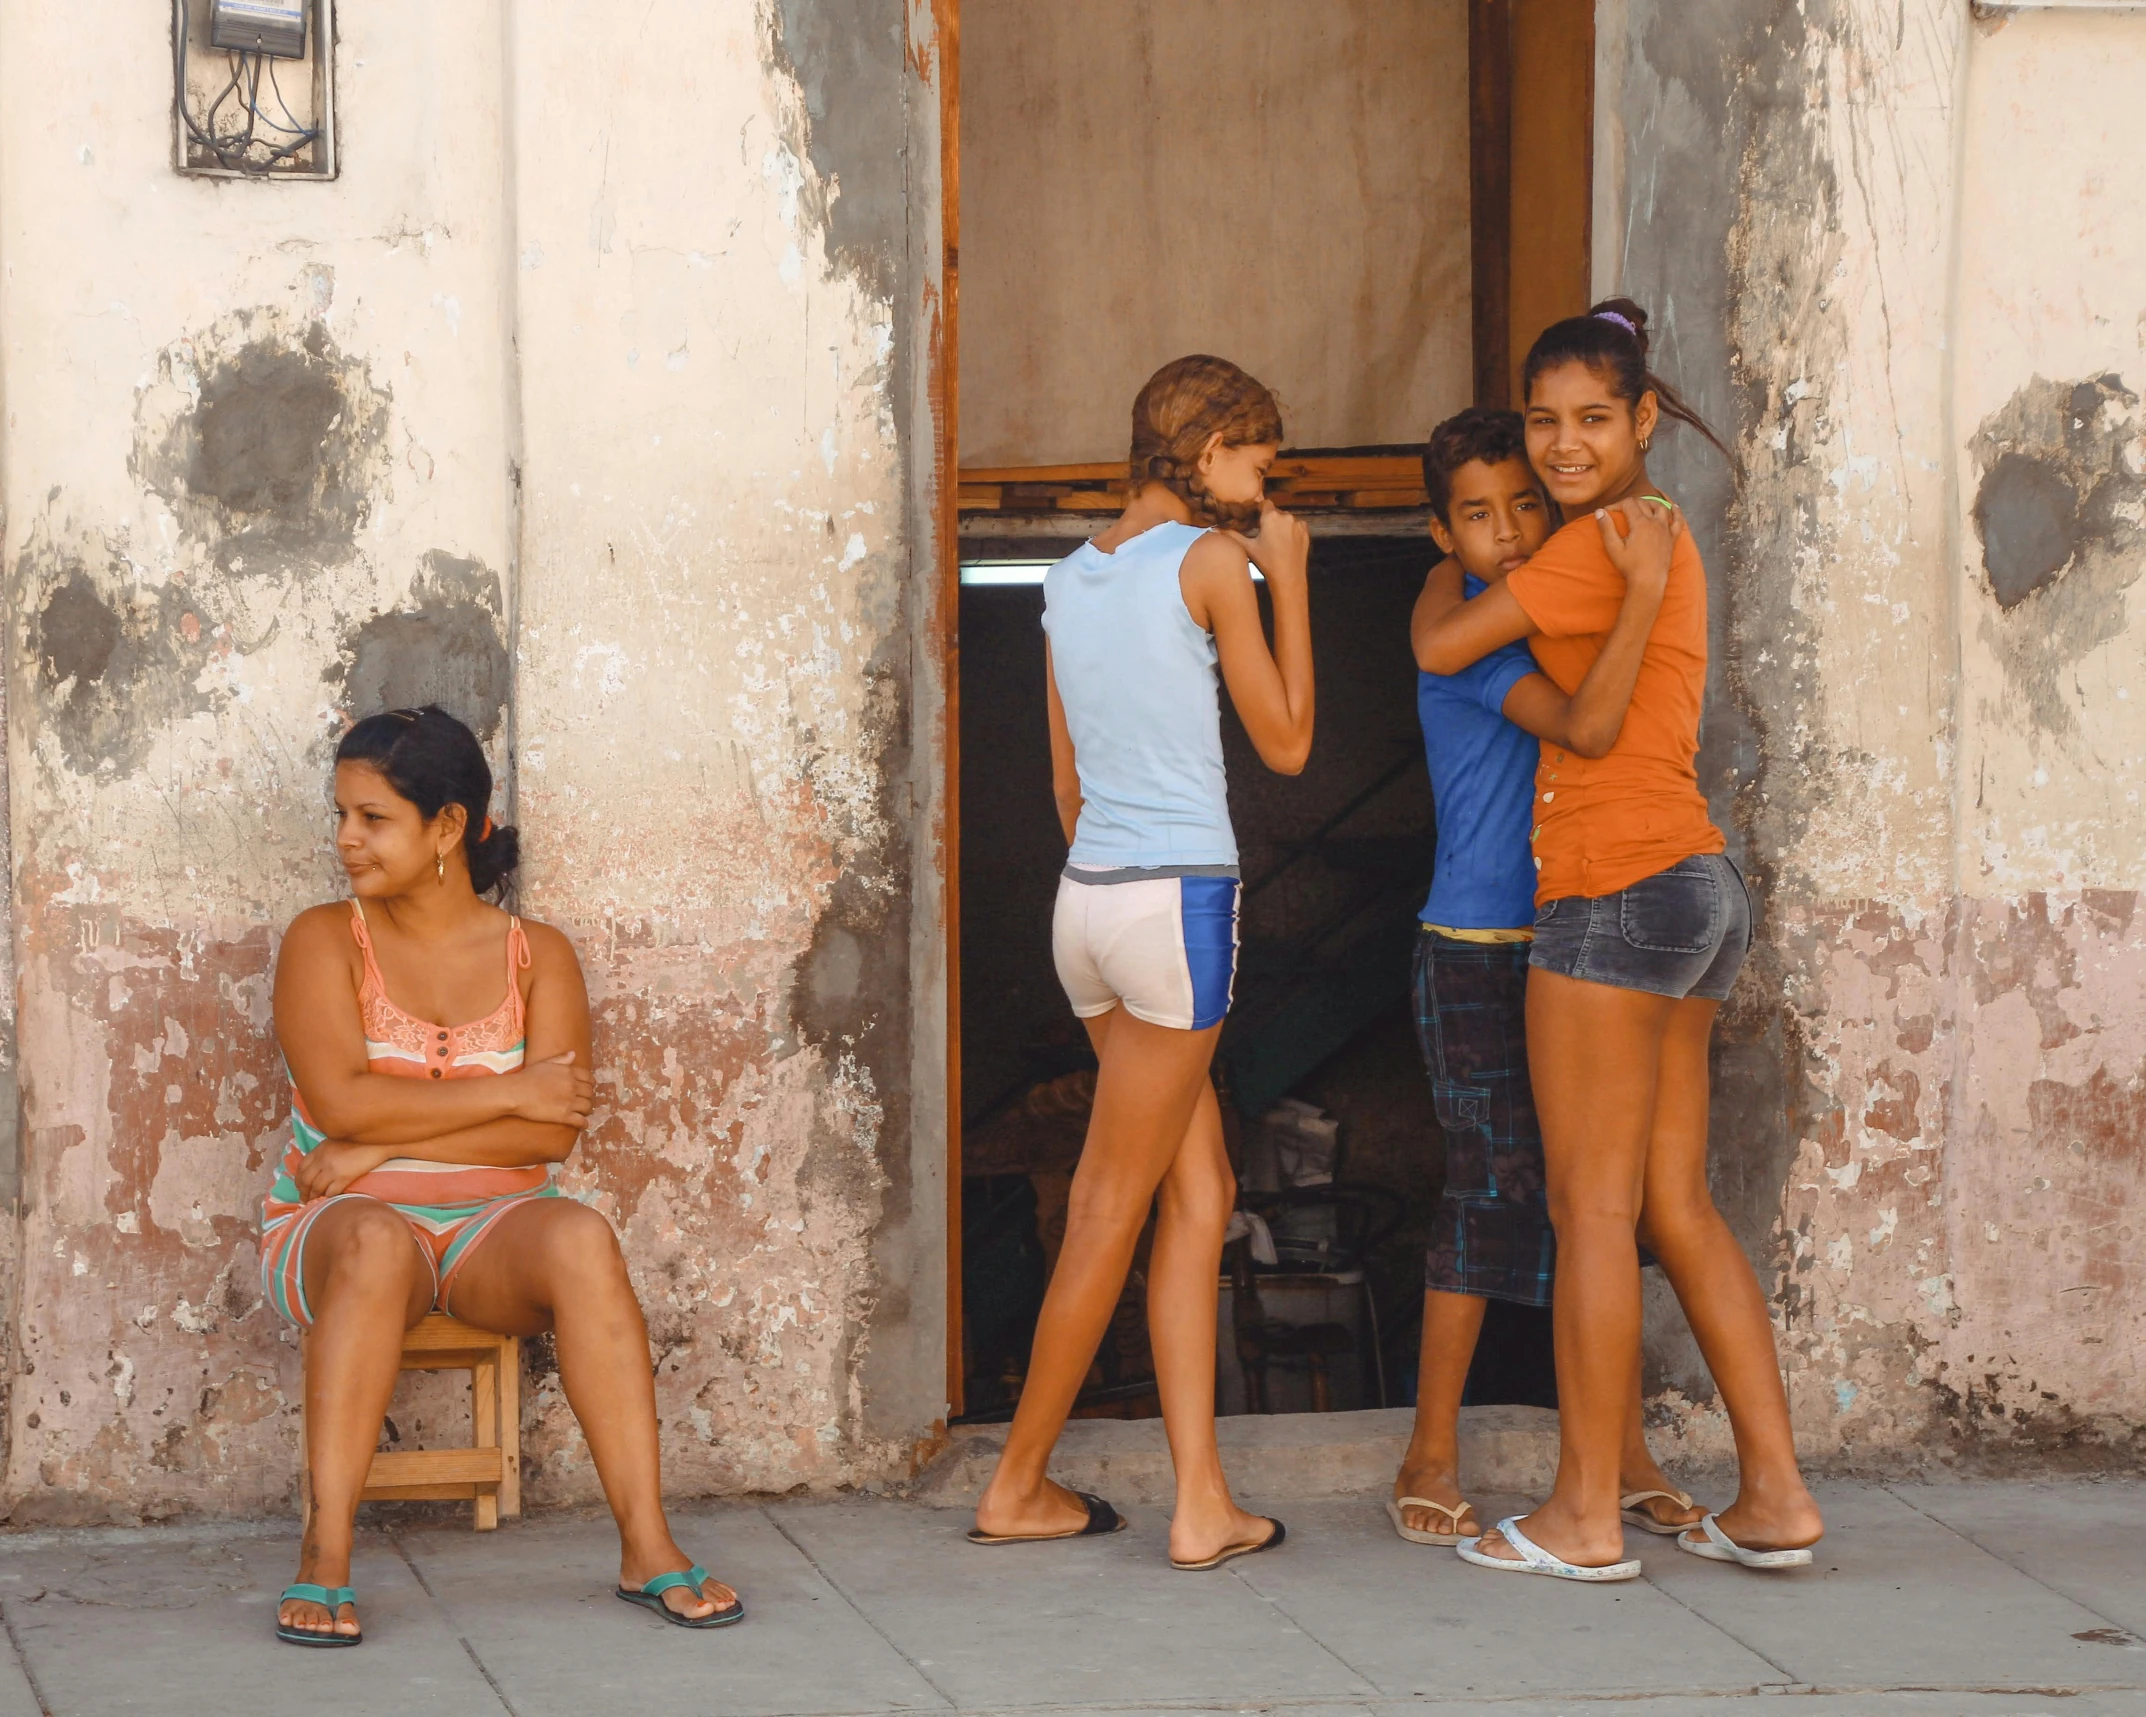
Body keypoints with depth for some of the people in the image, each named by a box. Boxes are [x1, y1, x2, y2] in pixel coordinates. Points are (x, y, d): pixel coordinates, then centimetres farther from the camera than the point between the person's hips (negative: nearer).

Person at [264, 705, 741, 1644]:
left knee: (579, 1238, -31)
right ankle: (323, 1559, -40)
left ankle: (646, 1547, -31)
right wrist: (509, 1092, -11)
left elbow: (553, 1131, -7)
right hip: (344, 1219, -2)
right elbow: (342, 1101, -13)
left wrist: (385, 1143, -15)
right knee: (377, 1242, -37)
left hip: (494, 1223, 2)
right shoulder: (326, 941, 2)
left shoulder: (537, 955, 5)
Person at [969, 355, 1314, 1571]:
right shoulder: (1210, 560, -8)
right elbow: (1288, 743, -1)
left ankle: (1204, 1502, 5)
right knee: (1113, 1210, 3)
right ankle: (1020, 1485, 12)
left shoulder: (1073, 579, 13)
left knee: (1202, 1193, 10)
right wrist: (1289, 580, 5)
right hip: (1182, 895, -8)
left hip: (1088, 892, 8)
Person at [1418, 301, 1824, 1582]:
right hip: (1697, 887, 9)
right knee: (1678, 1205, 10)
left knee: (1592, 1207, -5)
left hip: (1618, 890, -9)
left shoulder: (1603, 541, -11)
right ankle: (1775, 1497, 9)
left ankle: (1585, 1515, -1)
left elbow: (1445, 651, -6)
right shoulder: (1664, 542, 18)